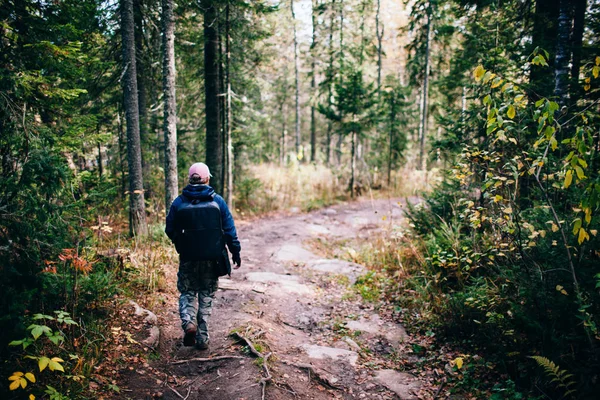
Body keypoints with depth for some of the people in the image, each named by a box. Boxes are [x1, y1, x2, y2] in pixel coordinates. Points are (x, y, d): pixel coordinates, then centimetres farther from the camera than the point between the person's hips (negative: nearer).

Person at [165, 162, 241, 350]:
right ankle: (202, 338, 16)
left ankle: (188, 322, -8)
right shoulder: (217, 201, -4)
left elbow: (170, 230, 4)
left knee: (187, 292, 17)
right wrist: (235, 252, 6)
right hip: (212, 258, 0)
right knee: (206, 296, 13)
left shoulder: (179, 202, -3)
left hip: (188, 258, 0)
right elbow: (229, 229, -3)